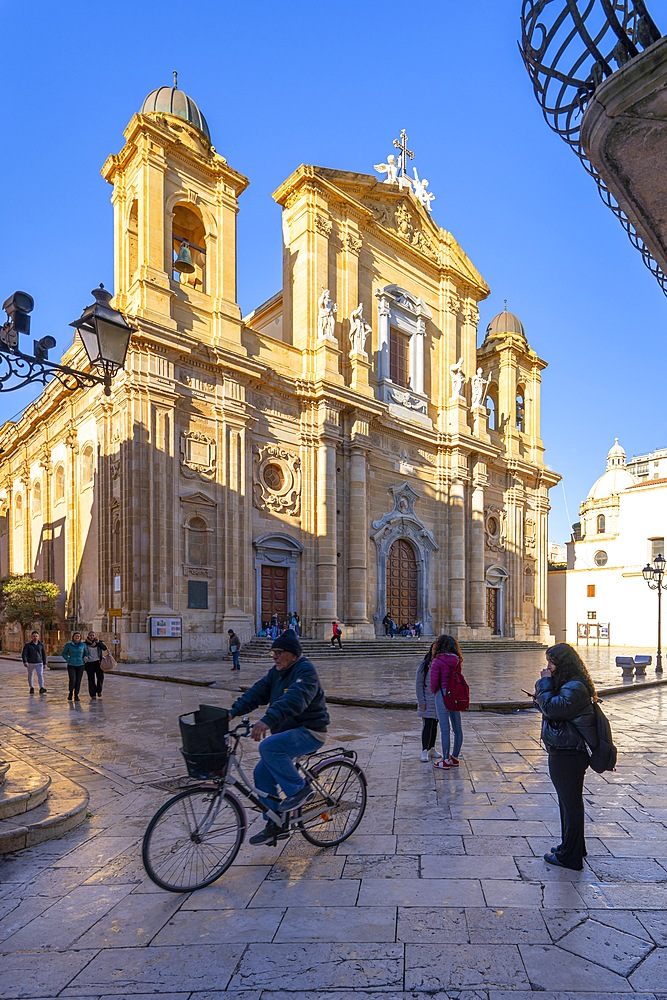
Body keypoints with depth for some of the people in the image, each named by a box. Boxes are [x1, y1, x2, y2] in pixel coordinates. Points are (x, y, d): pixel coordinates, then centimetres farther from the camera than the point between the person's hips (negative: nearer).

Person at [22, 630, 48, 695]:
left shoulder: (41, 645, 7)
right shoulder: (28, 645, 0)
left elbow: (44, 654, 14)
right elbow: (24, 654, -8)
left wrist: (44, 663, 13)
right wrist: (25, 662, -24)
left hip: (39, 663, 0)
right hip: (30, 663, 0)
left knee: (40, 675, -14)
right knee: (30, 676, 11)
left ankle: (41, 688, -22)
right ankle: (31, 688, 29)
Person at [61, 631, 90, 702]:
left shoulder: (83, 645, 3)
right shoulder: (68, 644, 0)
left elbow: (86, 653, 16)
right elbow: (64, 654, 8)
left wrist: (86, 657, -3)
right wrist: (68, 660, -4)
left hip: (80, 665, 2)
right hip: (71, 665, -2)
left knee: (78, 681, 1)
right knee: (72, 680, -15)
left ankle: (76, 695, 14)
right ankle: (71, 693, 11)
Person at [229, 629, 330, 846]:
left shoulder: (305, 671, -18)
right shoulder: (277, 672, 10)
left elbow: (294, 699, -36)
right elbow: (257, 692, 3)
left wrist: (267, 720, -48)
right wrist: (233, 712, -11)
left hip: (309, 732, -9)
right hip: (287, 732, 9)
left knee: (269, 747, -28)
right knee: (263, 773, 3)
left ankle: (300, 790, -13)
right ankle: (274, 824, 18)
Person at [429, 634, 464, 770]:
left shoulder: (437, 662, -12)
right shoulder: (457, 661, 5)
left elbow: (434, 681, -12)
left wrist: (434, 692, 7)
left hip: (443, 695, -6)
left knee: (445, 729, 0)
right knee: (457, 728, 13)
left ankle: (446, 761, 6)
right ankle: (455, 758, 24)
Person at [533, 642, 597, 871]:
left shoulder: (575, 688, -22)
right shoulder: (567, 684, 10)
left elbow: (552, 708, -28)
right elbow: (552, 708, 15)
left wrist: (545, 684, -18)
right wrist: (542, 697, -4)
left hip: (568, 755, -10)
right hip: (562, 752, 10)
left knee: (571, 803, 2)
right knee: (569, 802, 21)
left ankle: (569, 856, 15)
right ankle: (571, 847, 36)